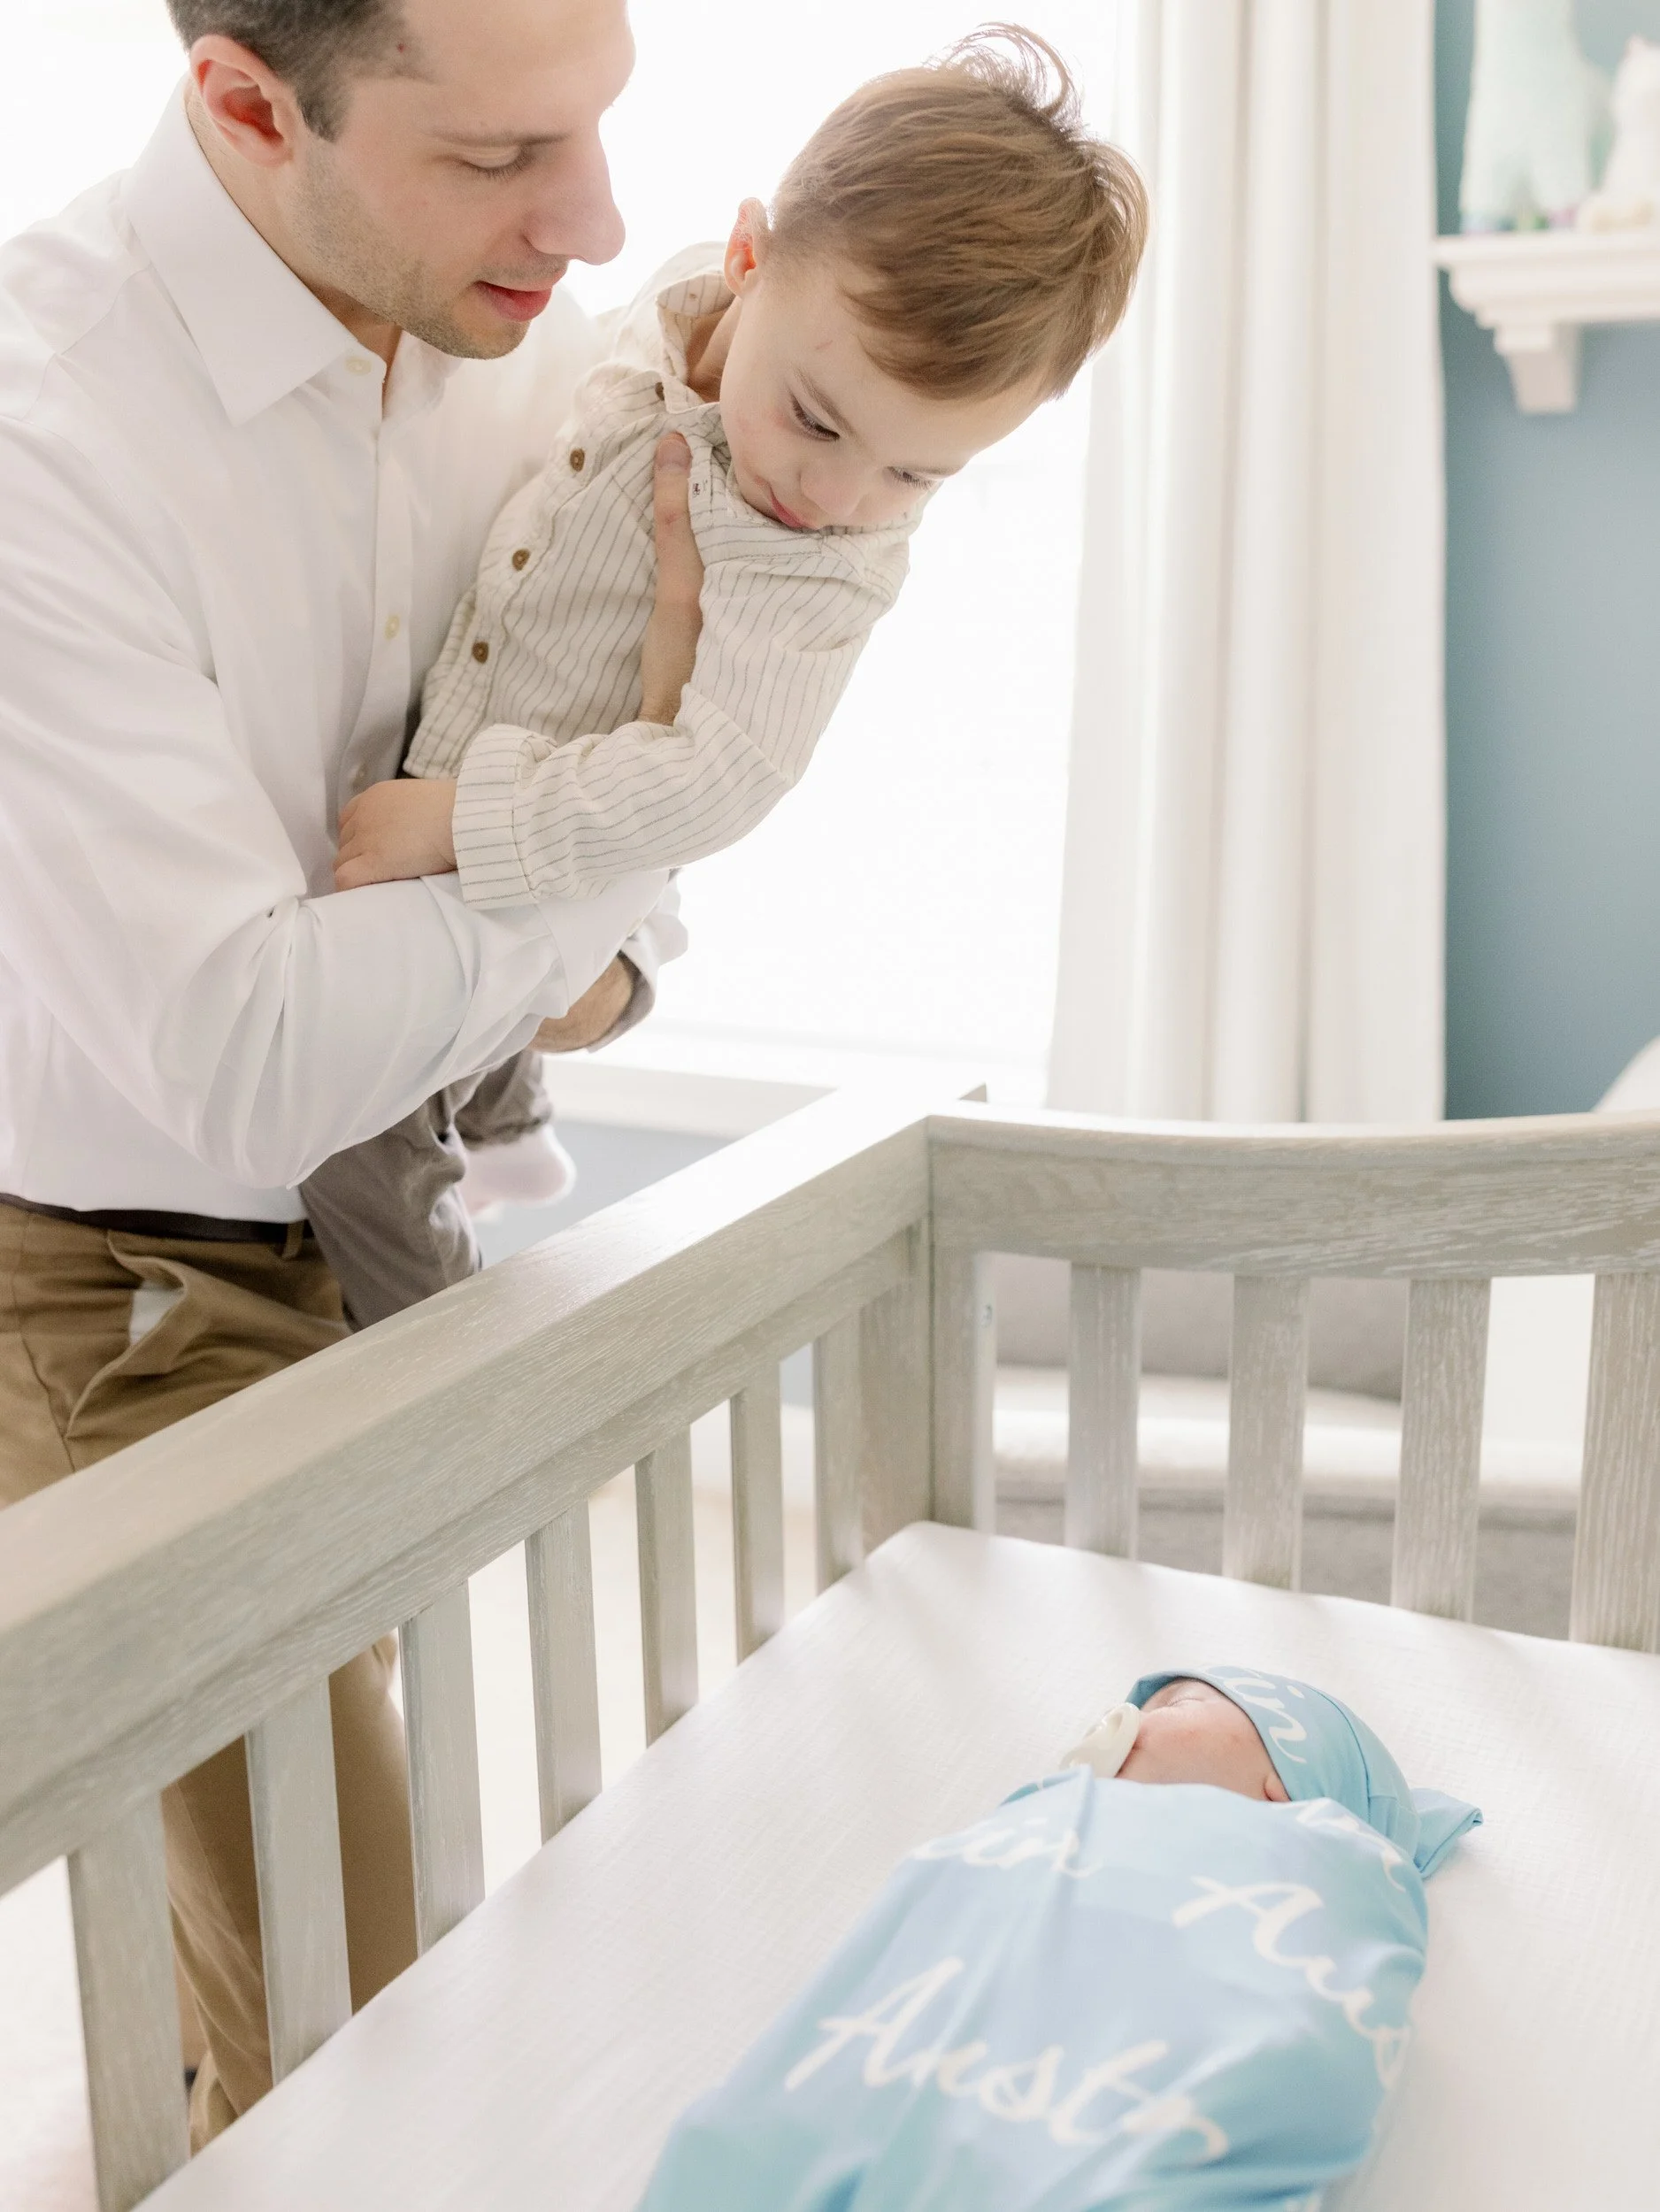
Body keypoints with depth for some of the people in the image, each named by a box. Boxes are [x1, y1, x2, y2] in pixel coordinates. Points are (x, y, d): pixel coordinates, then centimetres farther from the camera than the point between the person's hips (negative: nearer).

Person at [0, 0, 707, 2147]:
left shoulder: (508, 320, -8)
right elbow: (246, 1060, -33)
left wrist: (612, 949, -17)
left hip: (383, 1196, 7)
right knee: (348, 2014, -2)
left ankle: (229, 2098, 55)